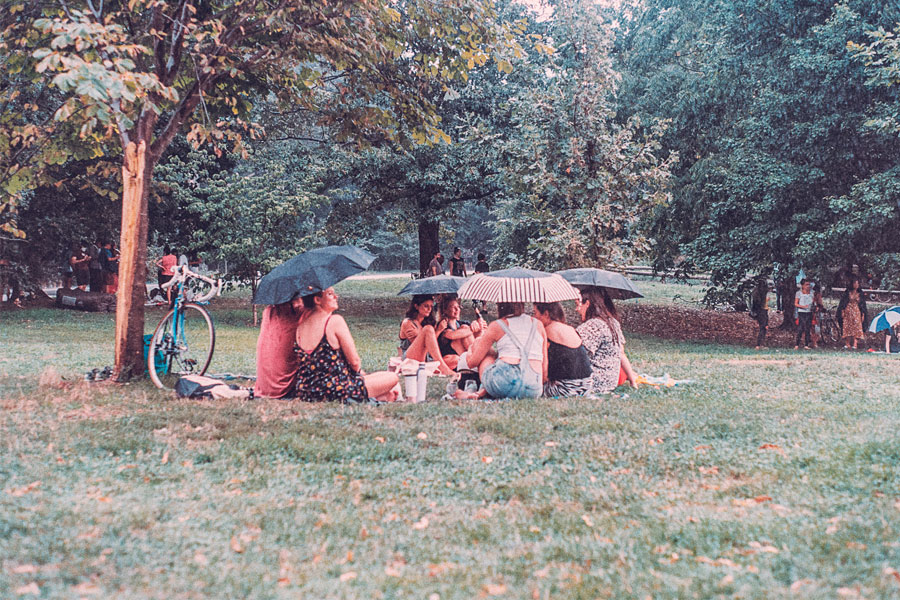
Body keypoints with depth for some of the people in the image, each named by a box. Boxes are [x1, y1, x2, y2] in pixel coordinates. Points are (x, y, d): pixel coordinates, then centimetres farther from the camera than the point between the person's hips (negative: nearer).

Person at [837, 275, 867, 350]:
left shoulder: (860, 294, 9)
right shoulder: (847, 293, 6)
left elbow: (863, 305, 10)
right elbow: (842, 302, 6)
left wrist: (863, 315, 4)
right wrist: (842, 311, -4)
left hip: (856, 313, 0)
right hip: (847, 312, 0)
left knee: (856, 328, -9)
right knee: (847, 328, -4)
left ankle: (854, 344, -12)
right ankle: (847, 344, 1)